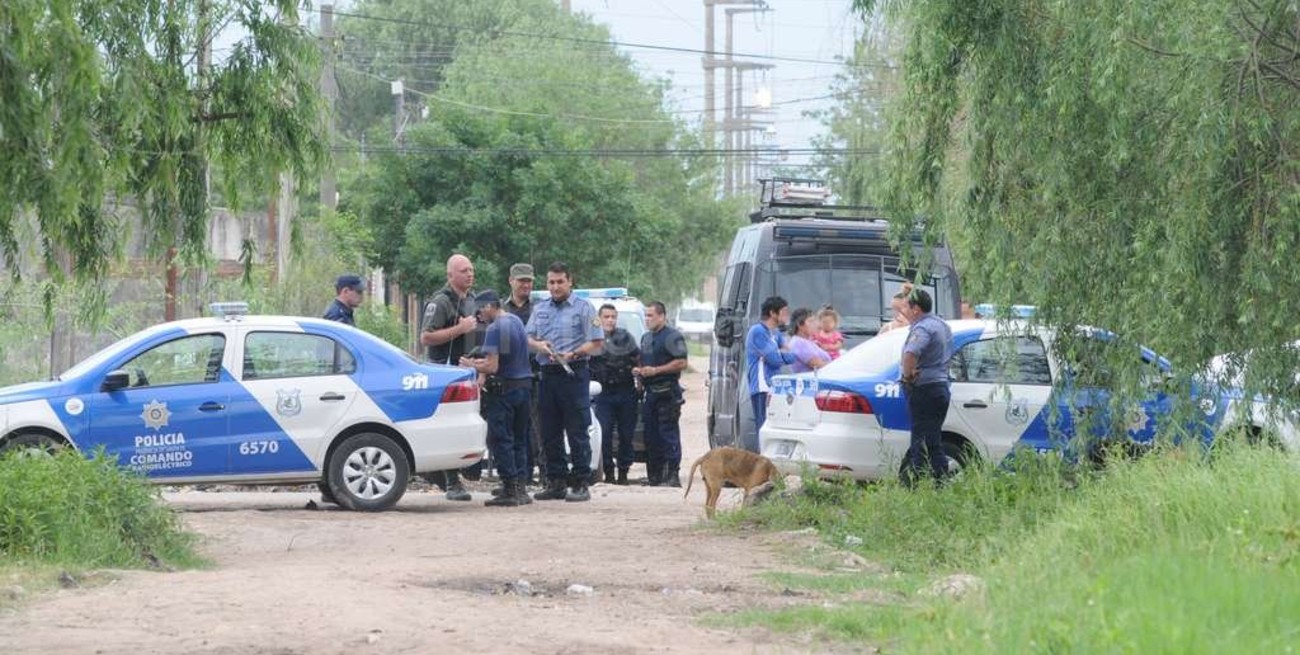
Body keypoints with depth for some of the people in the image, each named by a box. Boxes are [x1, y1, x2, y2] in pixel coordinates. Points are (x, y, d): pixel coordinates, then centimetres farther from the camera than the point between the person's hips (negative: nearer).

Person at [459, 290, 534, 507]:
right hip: (524, 385, 8)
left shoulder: (495, 329, -16)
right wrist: (482, 363, 20)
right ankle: (519, 488, 13)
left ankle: (510, 490, -6)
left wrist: (471, 365, -4)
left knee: (500, 440, -3)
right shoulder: (517, 321, 12)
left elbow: (492, 367, -21)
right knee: (519, 439, 13)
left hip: (504, 389, -8)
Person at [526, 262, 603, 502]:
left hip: (573, 374, -6)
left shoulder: (583, 308, 0)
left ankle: (580, 484, -4)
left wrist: (573, 354, -17)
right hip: (547, 374, 6)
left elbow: (597, 343, -5)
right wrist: (538, 345, -6)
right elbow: (529, 338, 16)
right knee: (549, 433, 7)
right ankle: (556, 481, 14)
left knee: (577, 433, -6)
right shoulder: (540, 309, 16)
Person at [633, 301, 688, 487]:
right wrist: (639, 370, 11)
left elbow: (681, 363, -14)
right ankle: (654, 476, 13)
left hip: (667, 393, -9)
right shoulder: (646, 338, 21)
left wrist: (656, 370, -17)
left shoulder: (672, 336, -7)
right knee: (651, 435, 9)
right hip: (651, 393, 9)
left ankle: (673, 476, -11)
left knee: (669, 434, -10)